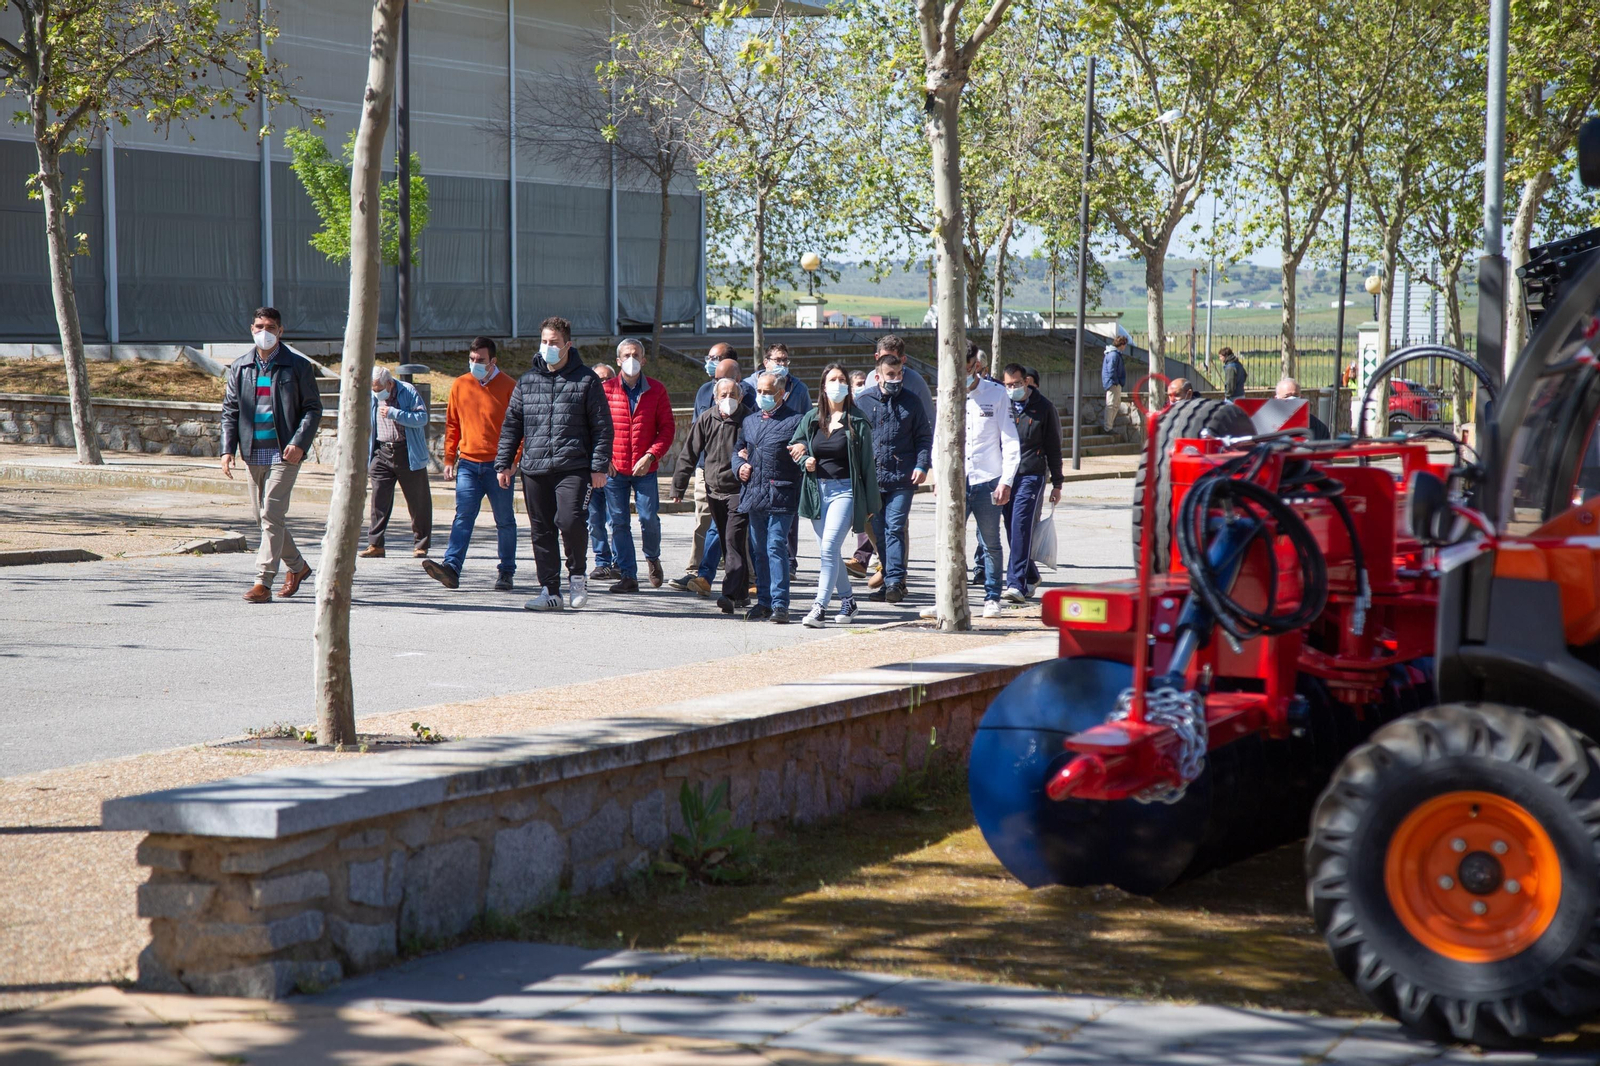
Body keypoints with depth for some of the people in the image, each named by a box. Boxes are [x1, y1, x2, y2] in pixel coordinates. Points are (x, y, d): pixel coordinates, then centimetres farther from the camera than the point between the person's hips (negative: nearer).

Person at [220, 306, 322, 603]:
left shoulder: (297, 366, -1)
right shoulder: (240, 367, 10)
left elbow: (313, 409, -1)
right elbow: (230, 411, 12)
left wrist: (299, 442, -15)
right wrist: (227, 449, 0)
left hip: (284, 452, -5)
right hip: (253, 452, 5)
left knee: (272, 515, -11)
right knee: (261, 515, 12)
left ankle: (263, 582, -11)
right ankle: (297, 566, 32)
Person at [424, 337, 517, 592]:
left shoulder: (507, 386, -1)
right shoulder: (460, 385, 8)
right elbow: (452, 424, 13)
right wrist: (449, 458, 7)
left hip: (498, 465, -2)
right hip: (468, 464, 2)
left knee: (504, 521, 5)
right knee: (463, 517, -8)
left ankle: (506, 573, 14)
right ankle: (452, 568, -18)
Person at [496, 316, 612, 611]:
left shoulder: (586, 381, 3)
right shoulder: (528, 381, 14)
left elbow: (602, 426, 3)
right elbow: (511, 425, 17)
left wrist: (599, 466, -4)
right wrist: (503, 463, 10)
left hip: (572, 467, -4)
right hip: (533, 469, 4)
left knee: (569, 520, -21)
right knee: (541, 531, 5)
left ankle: (577, 574, 3)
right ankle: (550, 591, 12)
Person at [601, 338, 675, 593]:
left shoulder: (656, 390, 3)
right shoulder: (606, 389, 3)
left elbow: (667, 428, 2)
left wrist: (651, 455, -11)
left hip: (646, 468, -1)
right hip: (614, 467, 1)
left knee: (649, 518, -4)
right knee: (619, 522, 1)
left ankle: (652, 558, 26)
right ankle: (628, 575, 8)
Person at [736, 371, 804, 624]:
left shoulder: (795, 421, -1)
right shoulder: (749, 422, 19)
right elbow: (739, 450, 29)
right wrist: (740, 466, 10)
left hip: (780, 496, -6)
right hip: (753, 496, 6)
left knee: (776, 548, -10)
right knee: (758, 551, 9)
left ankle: (780, 603, -8)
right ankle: (764, 601, 17)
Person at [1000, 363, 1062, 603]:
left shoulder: (1043, 407, 3)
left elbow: (1053, 447, 8)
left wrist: (1057, 484, 7)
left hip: (1032, 475, -4)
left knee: (1021, 526, -15)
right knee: (1012, 530, 7)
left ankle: (1017, 583, -19)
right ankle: (1030, 575, 26)